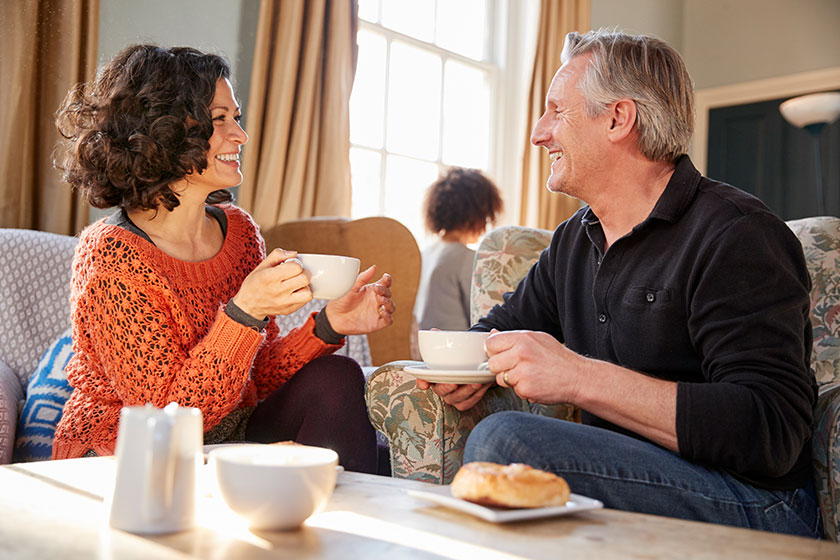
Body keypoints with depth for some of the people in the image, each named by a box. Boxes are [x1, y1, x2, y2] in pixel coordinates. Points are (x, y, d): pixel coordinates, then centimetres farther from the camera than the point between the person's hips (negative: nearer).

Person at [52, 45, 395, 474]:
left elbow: (259, 374, 3)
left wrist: (327, 325, -15)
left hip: (225, 442, 7)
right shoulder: (111, 256, -19)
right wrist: (245, 312, -33)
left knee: (334, 378, -14)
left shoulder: (238, 228, 1)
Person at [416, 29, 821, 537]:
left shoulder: (737, 236, -15)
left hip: (750, 502, -7)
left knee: (504, 441, -31)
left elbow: (772, 433, -24)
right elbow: (503, 326, 21)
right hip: (622, 474, 8)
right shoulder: (574, 239, 13)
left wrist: (579, 377, -28)